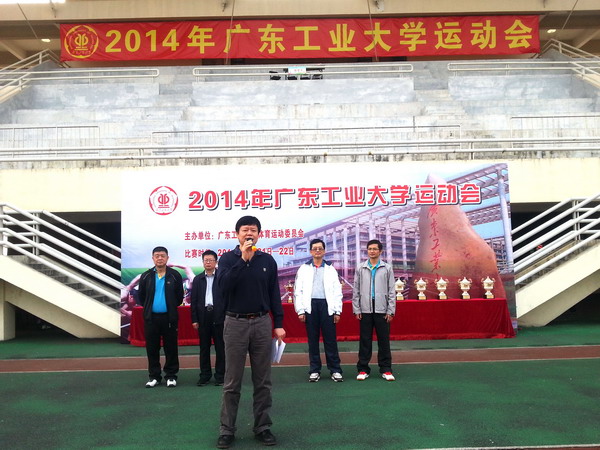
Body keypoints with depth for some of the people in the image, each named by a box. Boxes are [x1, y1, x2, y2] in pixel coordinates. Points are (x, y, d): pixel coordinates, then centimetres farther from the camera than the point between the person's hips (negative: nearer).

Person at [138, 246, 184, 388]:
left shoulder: (175, 275, -1)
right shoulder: (146, 276, 4)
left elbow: (179, 296, 6)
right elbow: (141, 296, 14)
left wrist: (171, 308, 8)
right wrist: (148, 308, 12)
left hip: (169, 317, -2)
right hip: (151, 317, 2)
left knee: (171, 348, 4)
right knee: (152, 348, 7)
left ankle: (171, 376, 15)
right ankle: (154, 376, 19)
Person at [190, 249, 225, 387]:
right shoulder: (198, 279, 9)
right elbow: (194, 300, 8)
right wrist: (194, 319, 1)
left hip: (219, 316, -2)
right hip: (203, 316, 3)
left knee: (220, 347, 3)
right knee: (204, 347, 8)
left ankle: (220, 375, 12)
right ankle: (205, 374, 19)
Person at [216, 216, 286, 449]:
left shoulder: (268, 260, 6)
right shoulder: (228, 258, -1)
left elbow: (274, 294, 8)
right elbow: (223, 285, -18)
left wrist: (279, 324, 3)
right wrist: (243, 259, -22)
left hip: (262, 323, 2)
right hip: (235, 323, -2)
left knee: (263, 381, 9)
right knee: (232, 382, 5)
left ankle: (262, 427, 21)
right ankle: (227, 429, 16)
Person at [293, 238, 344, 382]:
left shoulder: (331, 269, 10)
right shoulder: (304, 269, 9)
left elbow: (337, 291, 7)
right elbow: (298, 291, 5)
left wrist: (337, 311, 0)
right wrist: (300, 310, -2)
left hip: (327, 305, 0)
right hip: (310, 306, 0)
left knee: (330, 339, 1)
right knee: (312, 339, 6)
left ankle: (335, 370, 9)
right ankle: (314, 371, 15)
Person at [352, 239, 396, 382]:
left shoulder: (387, 268, 5)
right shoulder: (360, 269, 7)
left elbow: (391, 291, 4)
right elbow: (356, 290, 8)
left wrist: (390, 310, -2)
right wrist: (356, 309, 1)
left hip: (382, 309, -1)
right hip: (365, 309, 1)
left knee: (384, 340, 4)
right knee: (365, 340, 5)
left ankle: (385, 369, 12)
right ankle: (363, 369, 12)